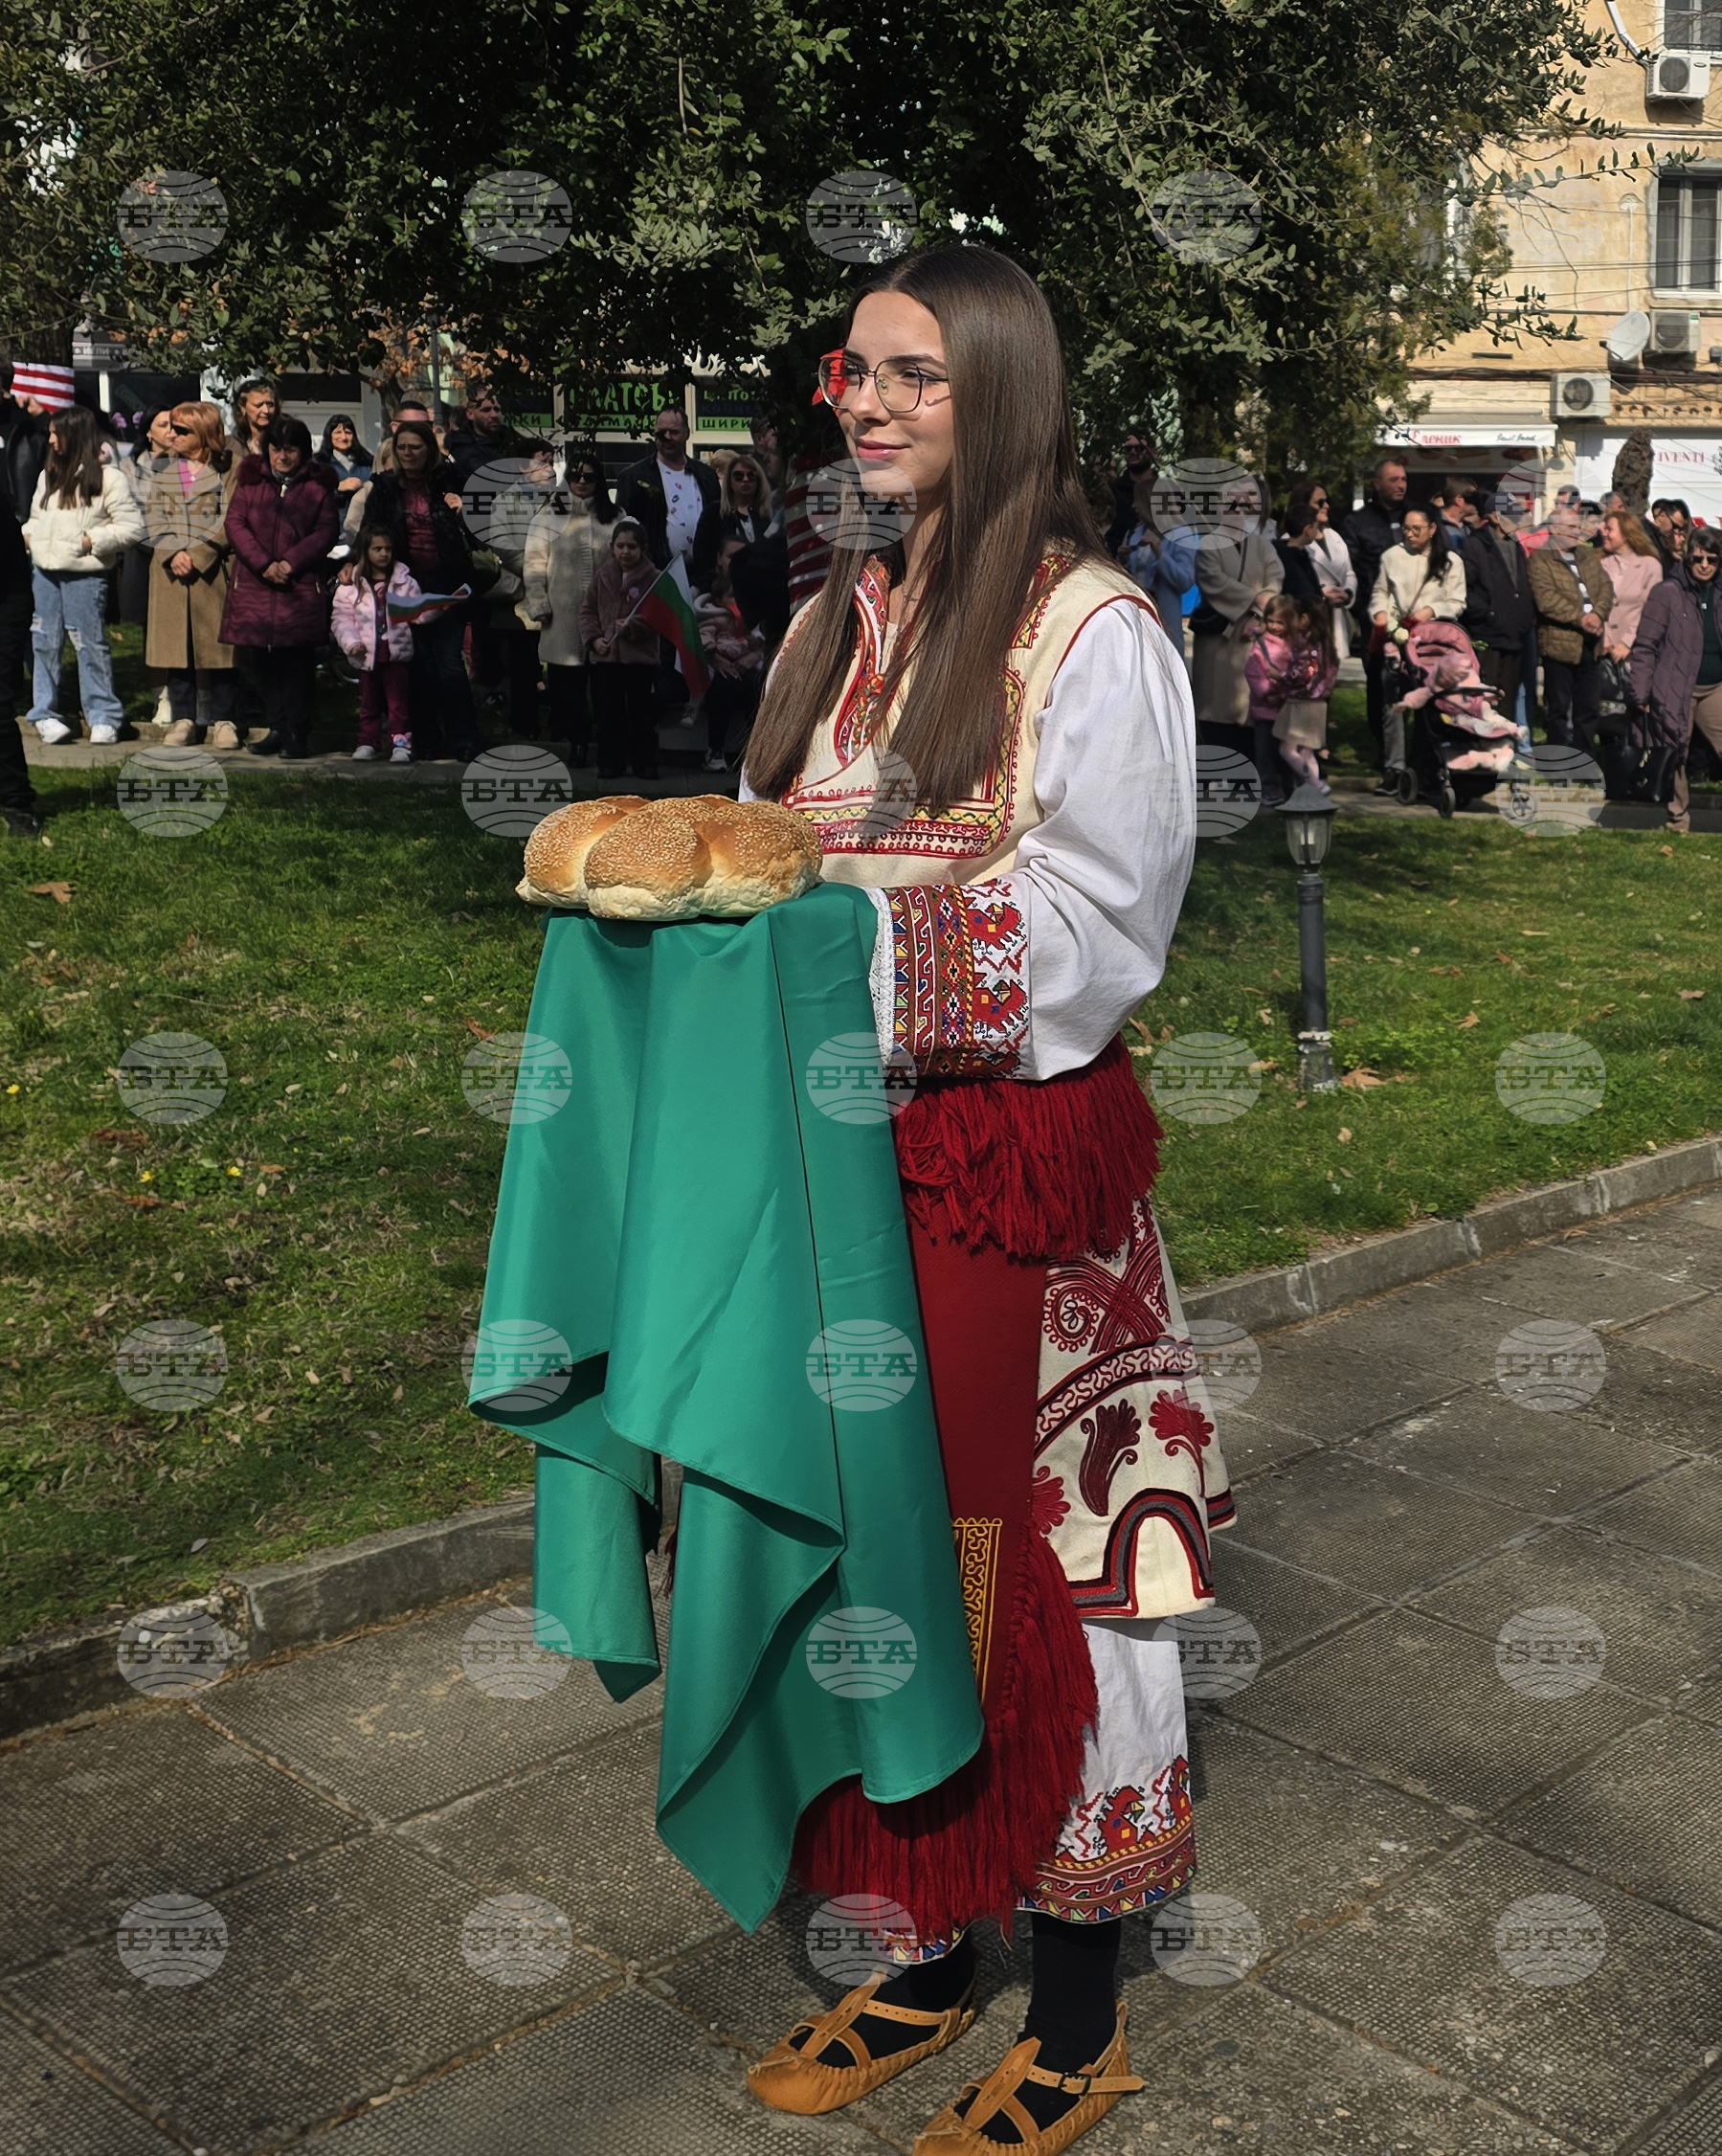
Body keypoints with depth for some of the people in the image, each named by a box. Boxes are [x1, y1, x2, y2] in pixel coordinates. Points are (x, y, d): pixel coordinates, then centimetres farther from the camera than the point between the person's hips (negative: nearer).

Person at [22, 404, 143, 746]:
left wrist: (92, 540, -13)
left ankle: (103, 717, 7)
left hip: (84, 575, -6)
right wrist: (28, 533, 6)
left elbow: (133, 527, -9)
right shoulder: (48, 475, 16)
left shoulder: (107, 477, -6)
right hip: (44, 572, 6)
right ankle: (45, 713, 14)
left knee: (90, 644, -2)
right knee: (45, 642, 7)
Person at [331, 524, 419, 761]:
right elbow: (342, 618, 1)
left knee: (397, 699, 1)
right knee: (369, 700, 9)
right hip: (367, 653, 1)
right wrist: (351, 643, -12)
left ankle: (400, 742, 4)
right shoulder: (350, 585, 3)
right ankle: (368, 742, 16)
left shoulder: (405, 581, 5)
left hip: (397, 651, -1)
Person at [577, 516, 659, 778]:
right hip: (604, 656, 3)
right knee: (607, 713, 7)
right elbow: (587, 610, 11)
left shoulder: (653, 578, -4)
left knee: (641, 713, 3)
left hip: (640, 657, -3)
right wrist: (593, 638, -4)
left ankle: (645, 763, 12)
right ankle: (610, 763, 15)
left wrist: (632, 627, -22)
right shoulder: (602, 575, 8)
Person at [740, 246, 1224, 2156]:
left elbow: (1101, 934, -14)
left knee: (1026, 1560, 2)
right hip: (836, 1148, 7)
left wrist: (888, 866, -21)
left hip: (1010, 1161, -6)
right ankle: (925, 1958, 33)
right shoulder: (843, 616, 13)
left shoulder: (1094, 634, -8)